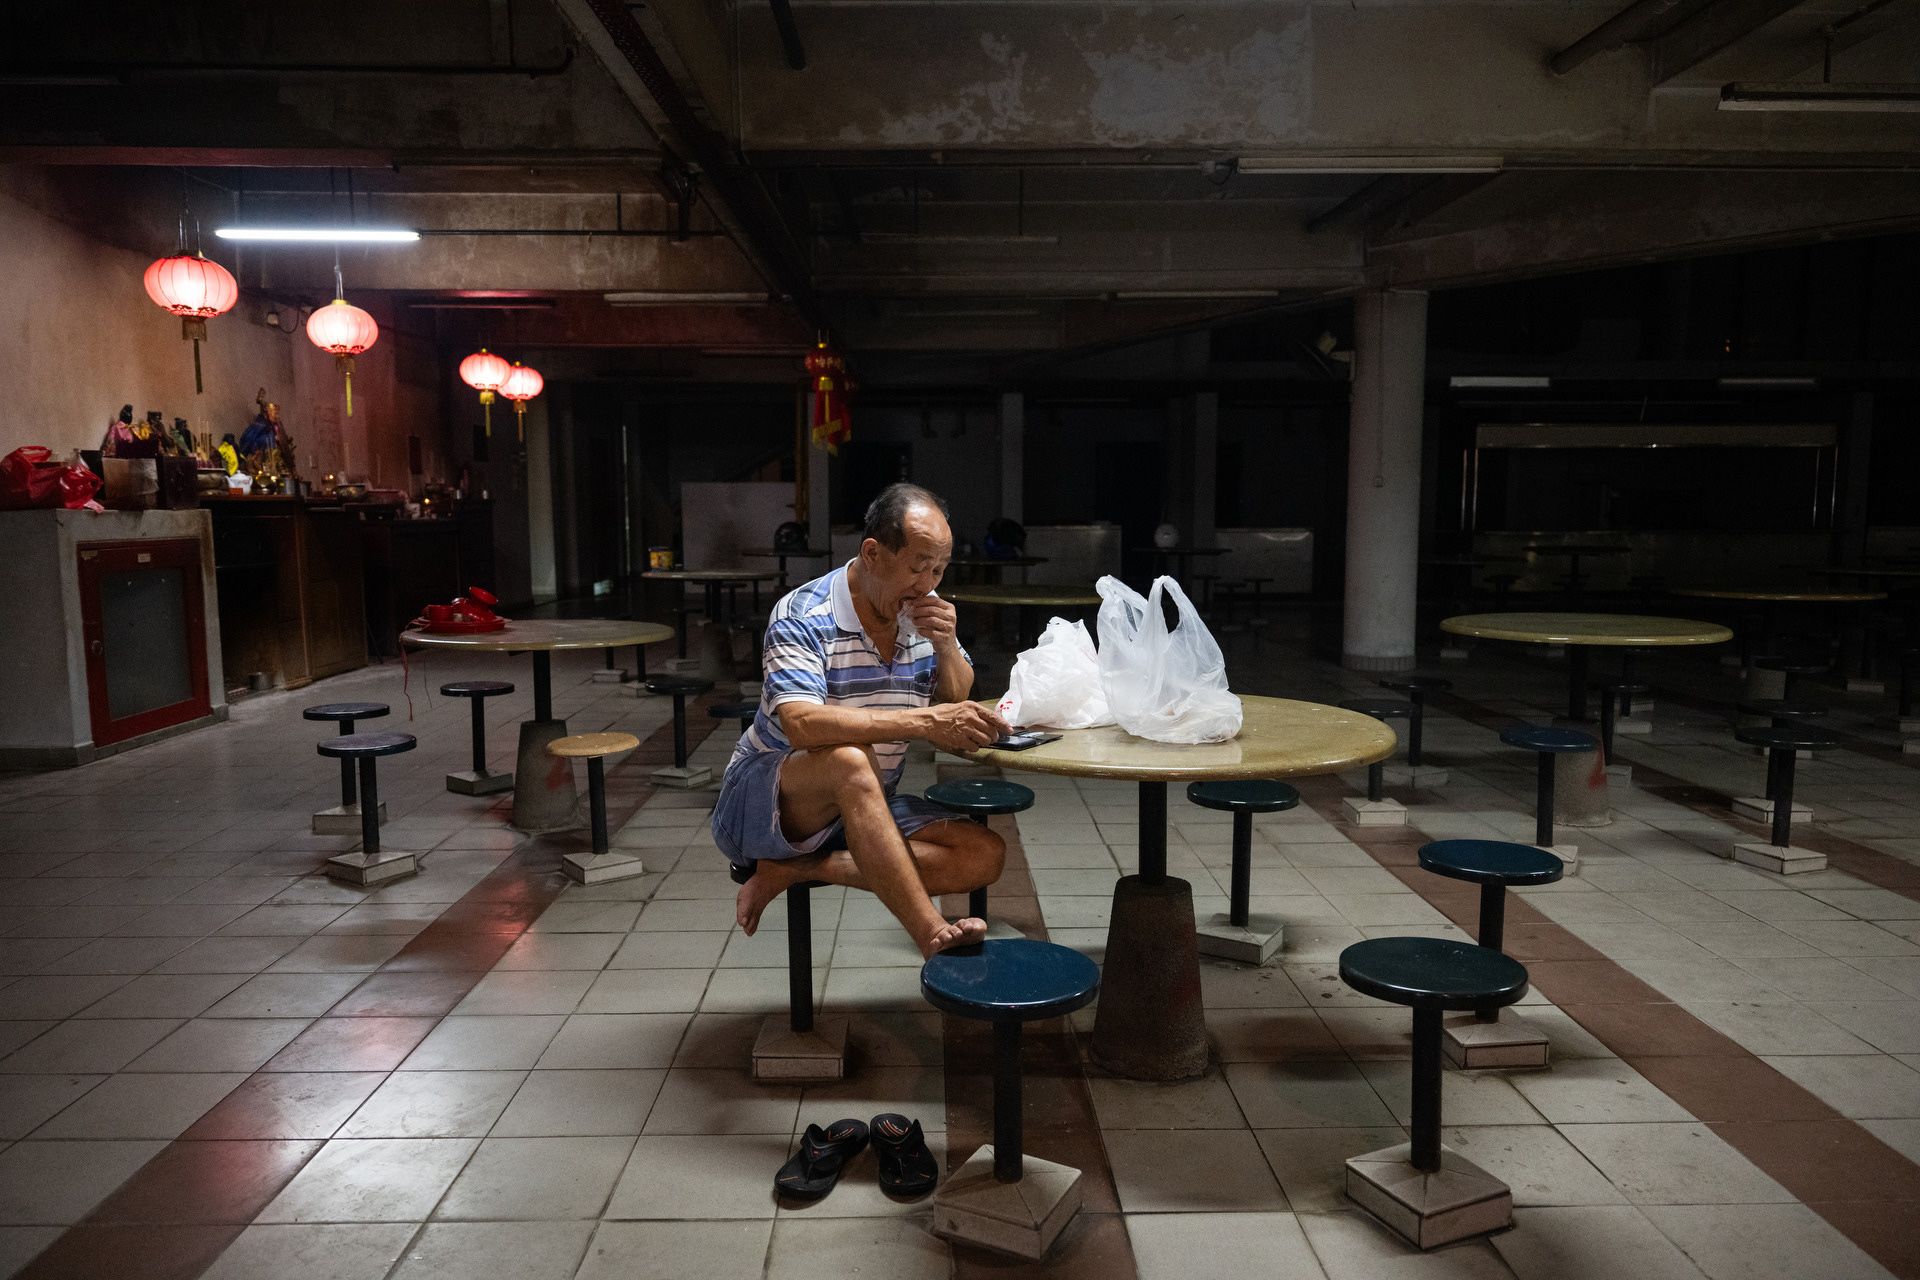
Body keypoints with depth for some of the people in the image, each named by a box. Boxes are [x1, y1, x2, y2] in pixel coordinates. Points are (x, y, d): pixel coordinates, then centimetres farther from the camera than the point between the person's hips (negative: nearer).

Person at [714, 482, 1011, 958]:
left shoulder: (925, 613, 1)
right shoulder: (802, 616, -19)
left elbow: (956, 713, 7)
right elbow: (801, 725, -34)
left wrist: (946, 647, -13)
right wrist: (922, 721, -40)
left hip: (864, 810, 7)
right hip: (766, 799, -6)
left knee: (985, 855, -15)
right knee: (849, 759, -39)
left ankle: (793, 870, -17)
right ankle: (933, 936, -36)